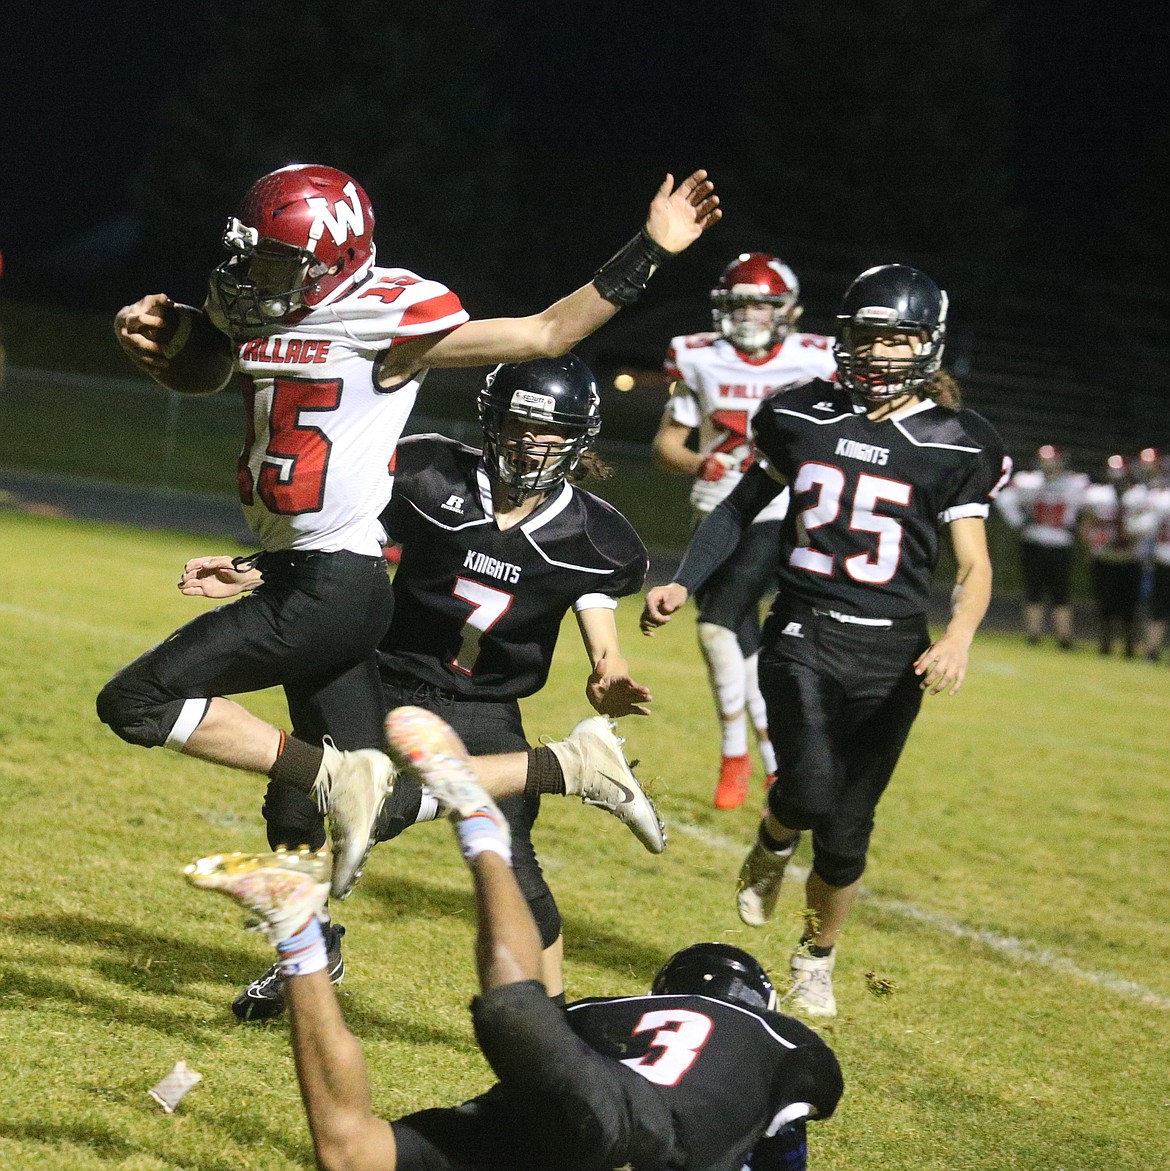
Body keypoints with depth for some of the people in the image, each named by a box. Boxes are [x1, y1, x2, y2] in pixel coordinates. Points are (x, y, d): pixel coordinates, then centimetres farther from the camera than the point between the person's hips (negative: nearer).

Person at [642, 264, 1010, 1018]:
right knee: (810, 789, -23)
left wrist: (959, 635, -21)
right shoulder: (801, 417, 4)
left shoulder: (955, 445, -2)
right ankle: (772, 848, 15)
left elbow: (974, 565, -1)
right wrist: (683, 584, 8)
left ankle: (819, 957, 33)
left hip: (889, 657, 0)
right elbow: (744, 507, 18)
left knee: (846, 830, 4)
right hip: (803, 634, 0)